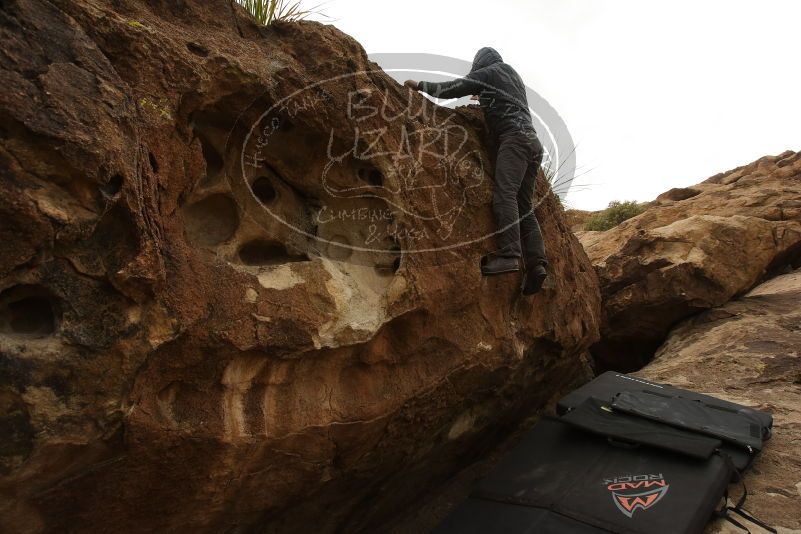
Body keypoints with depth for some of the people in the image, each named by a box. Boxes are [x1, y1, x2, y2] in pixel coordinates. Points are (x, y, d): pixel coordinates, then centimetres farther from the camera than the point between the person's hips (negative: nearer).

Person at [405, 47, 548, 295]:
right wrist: (482, 98, 52)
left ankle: (508, 255, -41)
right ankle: (536, 263, -17)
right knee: (524, 205, -2)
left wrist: (420, 85, 20)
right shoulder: (513, 75, 32)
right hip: (533, 142, 8)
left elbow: (452, 89, 8)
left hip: (514, 138, -8)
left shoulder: (489, 72, 10)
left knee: (504, 193, -24)